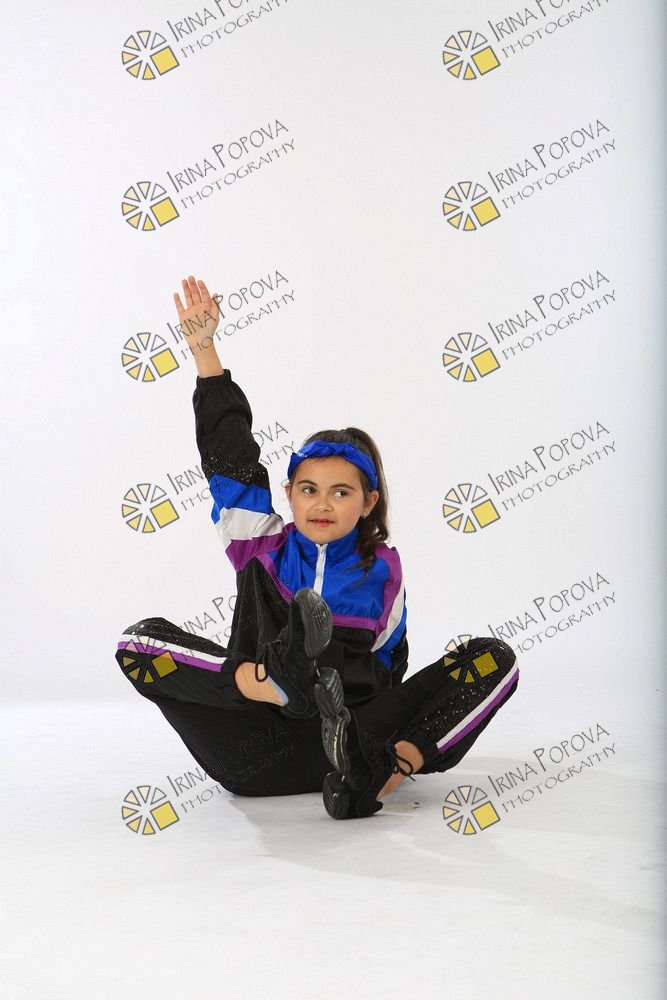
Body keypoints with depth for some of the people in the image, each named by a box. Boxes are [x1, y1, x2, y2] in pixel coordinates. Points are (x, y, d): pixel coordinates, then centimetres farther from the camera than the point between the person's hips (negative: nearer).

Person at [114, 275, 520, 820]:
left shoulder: (381, 569, 6)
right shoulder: (263, 548, 6)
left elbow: (385, 677, 8)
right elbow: (228, 453, 2)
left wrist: (397, 764, -8)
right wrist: (205, 350, -2)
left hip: (345, 740, 1)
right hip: (257, 761, 0)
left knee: (494, 659, -15)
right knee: (142, 640, -20)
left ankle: (365, 774, -35)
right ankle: (281, 684, -45)